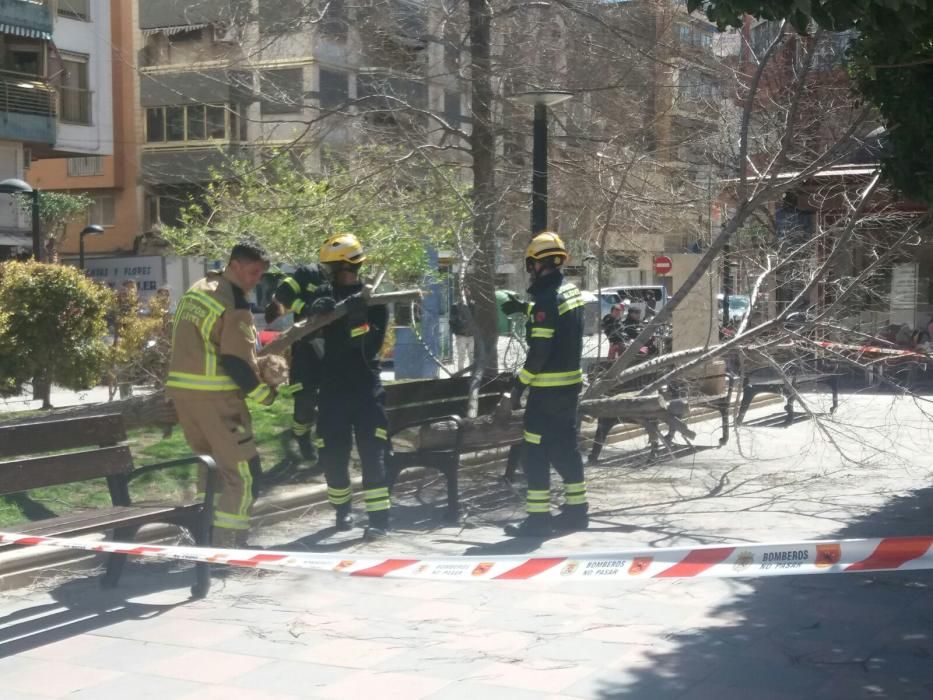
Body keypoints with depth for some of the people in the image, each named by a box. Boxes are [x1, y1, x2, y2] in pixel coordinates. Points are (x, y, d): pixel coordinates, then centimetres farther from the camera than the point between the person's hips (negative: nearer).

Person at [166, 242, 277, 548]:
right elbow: (236, 361, -17)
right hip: (215, 396, -9)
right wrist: (264, 392, -5)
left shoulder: (197, 289, 14)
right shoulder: (235, 305, -14)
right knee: (243, 473, -4)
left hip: (181, 389, 9)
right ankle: (225, 545, -6)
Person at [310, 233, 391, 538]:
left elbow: (372, 344, -10)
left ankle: (378, 517, -6)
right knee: (333, 455, 6)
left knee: (372, 454, -9)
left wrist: (359, 318, -26)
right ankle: (342, 509, 25)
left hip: (365, 389, -3)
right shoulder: (326, 297, 8)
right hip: (332, 390, 3)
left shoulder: (373, 298, -1)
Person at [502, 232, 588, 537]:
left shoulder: (547, 299, -18)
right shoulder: (571, 292, 10)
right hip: (571, 383, 9)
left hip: (548, 388, -9)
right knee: (564, 447, 17)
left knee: (535, 452, -3)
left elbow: (539, 351, -21)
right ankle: (576, 509, 22)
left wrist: (518, 386, -14)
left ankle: (539, 517, -2)